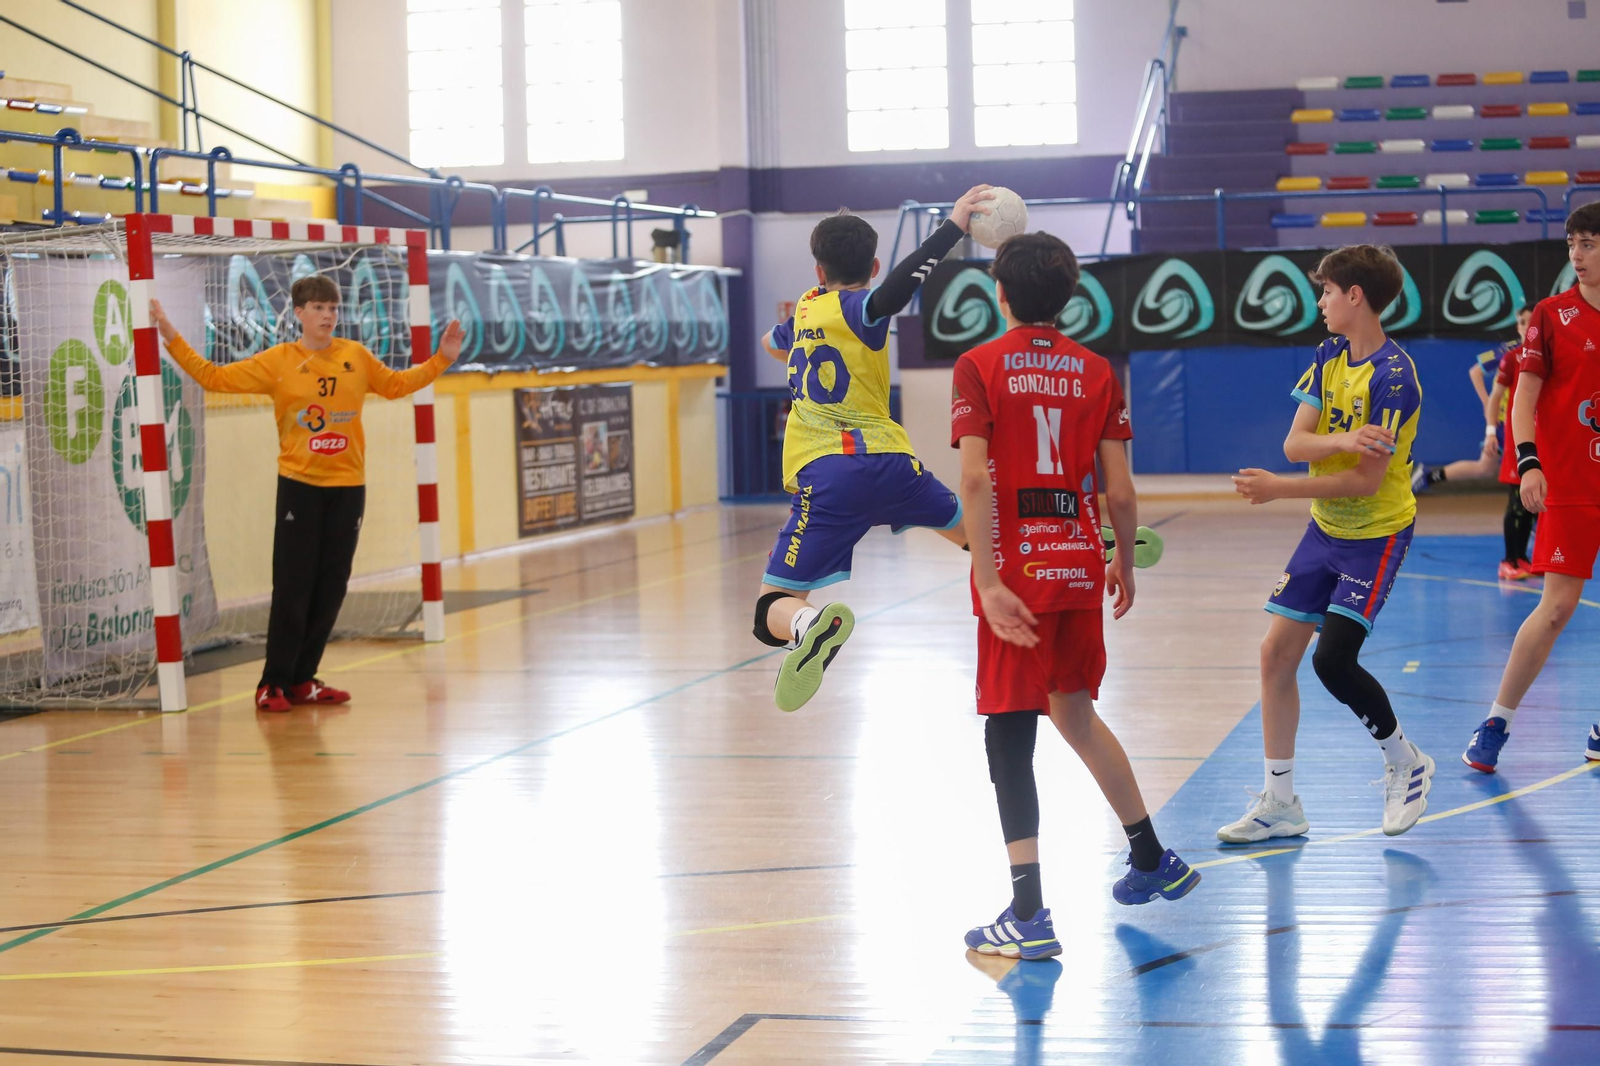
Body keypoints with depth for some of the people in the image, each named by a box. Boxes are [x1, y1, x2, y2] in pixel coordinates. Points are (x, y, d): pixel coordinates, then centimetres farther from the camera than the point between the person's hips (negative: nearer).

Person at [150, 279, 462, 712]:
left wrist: (441, 359, 16)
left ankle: (303, 680, 16)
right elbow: (214, 377, -1)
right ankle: (273, 684, 2)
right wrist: (173, 339, -7)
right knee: (292, 587, -6)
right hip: (299, 485, -3)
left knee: (331, 588, 5)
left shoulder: (356, 357, 7)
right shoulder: (278, 362, -1)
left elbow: (395, 384, 22)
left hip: (347, 485, 3)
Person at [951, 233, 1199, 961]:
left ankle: (1029, 916, -8)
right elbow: (1119, 490, 3)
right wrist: (1125, 563, 18)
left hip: (1016, 572, -4)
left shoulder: (979, 368, -5)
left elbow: (976, 480, -15)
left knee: (1009, 733, -2)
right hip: (1080, 566, 5)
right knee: (1075, 714, 23)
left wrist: (988, 581, -17)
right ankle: (1153, 860, 33)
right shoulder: (1095, 372, 5)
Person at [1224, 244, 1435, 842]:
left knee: (1332, 658, -17)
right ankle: (1280, 804, 12)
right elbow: (1294, 443, -7)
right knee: (1277, 652, 3)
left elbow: (1368, 479, -24)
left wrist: (1280, 489, -25)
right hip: (1325, 527, 8)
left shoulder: (1394, 377, -21)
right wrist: (1339, 439, -28)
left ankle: (1407, 764, 9)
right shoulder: (1329, 356, 2)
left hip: (1376, 534, -8)